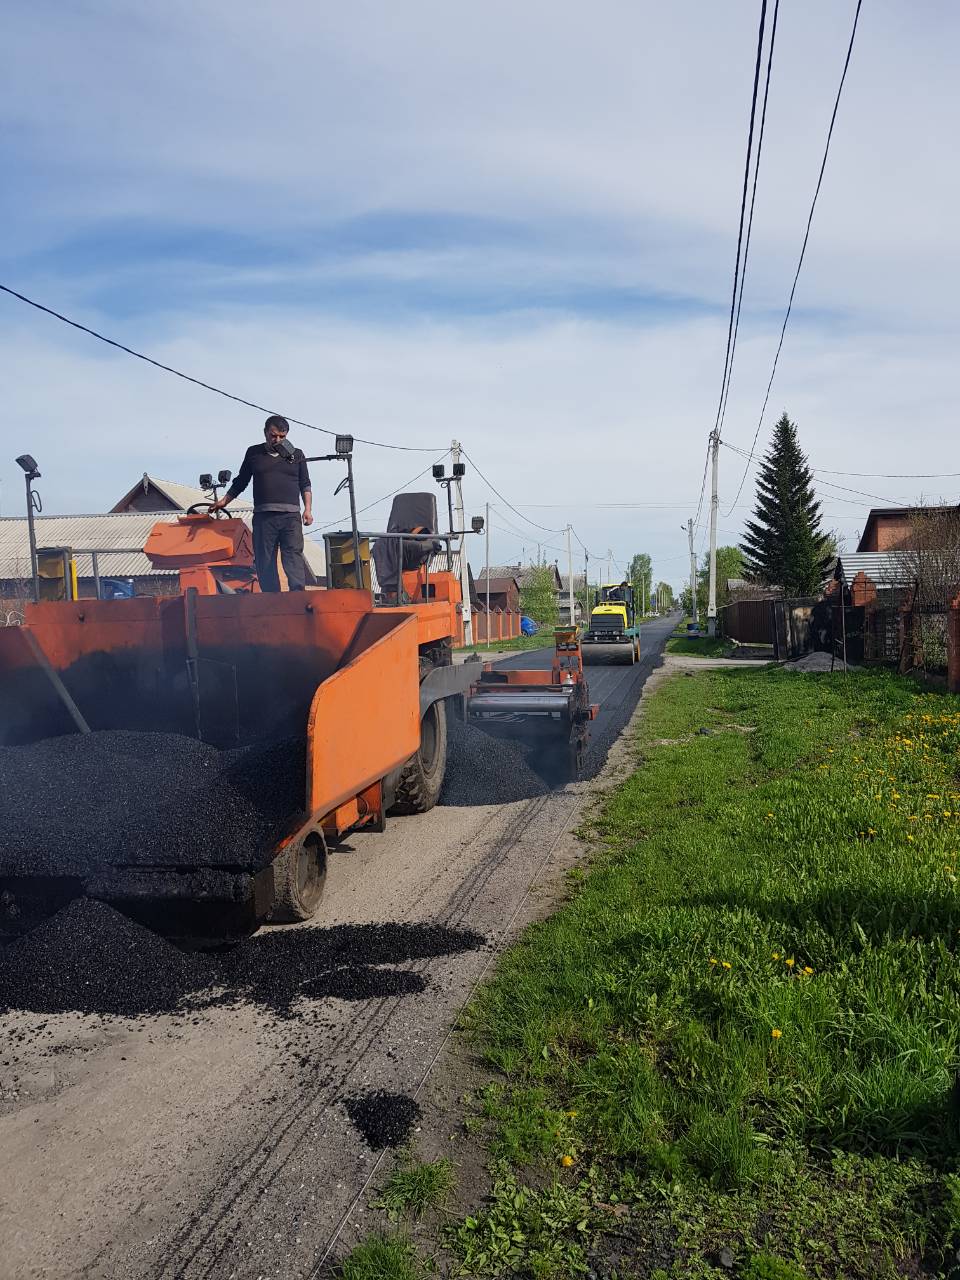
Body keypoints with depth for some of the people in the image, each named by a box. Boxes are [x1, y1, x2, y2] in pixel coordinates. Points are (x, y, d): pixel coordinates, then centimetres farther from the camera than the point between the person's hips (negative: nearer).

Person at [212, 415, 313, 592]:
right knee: (265, 561, -2)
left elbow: (305, 485, 15)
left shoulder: (296, 455, 15)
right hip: (263, 516, 1)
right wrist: (224, 501, 17)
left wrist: (308, 509, 3)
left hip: (291, 515, -1)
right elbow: (240, 482, 22)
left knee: (294, 555, -13)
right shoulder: (254, 453, 15)